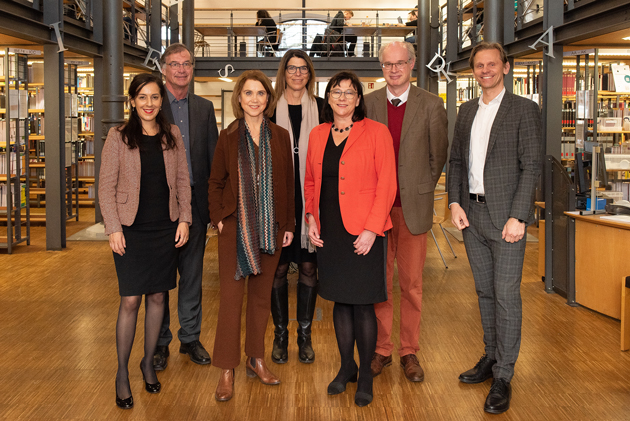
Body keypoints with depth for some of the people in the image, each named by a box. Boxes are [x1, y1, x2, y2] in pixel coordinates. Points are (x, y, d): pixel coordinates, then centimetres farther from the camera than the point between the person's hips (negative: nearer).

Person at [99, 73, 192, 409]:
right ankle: (122, 372, 12)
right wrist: (113, 228, -10)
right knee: (130, 301, -3)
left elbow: (182, 180, 9)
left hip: (165, 229, 3)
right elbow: (106, 186, -4)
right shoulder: (118, 137, -4)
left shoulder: (172, 135, 5)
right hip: (131, 229, -3)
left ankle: (148, 362, 27)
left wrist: (184, 219, 2)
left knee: (157, 296, 10)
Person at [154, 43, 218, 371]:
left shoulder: (204, 108, 10)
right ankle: (160, 342, 19)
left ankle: (190, 338, 23)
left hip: (194, 201, 3)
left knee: (192, 275, 10)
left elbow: (213, 157, 9)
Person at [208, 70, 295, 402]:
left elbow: (288, 183, 6)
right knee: (231, 294, -3)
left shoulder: (280, 137, 5)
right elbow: (215, 182, 6)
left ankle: (256, 358, 24)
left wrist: (288, 224, 4)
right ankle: (227, 370, 4)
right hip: (235, 226, -2)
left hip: (271, 227, 2)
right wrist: (219, 217, -5)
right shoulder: (228, 137, 2)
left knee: (262, 294, 10)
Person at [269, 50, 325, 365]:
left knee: (308, 266, 5)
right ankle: (280, 334, 17)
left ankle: (305, 334, 18)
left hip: (311, 198, 1)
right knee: (278, 266, 4)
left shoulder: (321, 108, 7)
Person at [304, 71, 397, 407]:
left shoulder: (376, 132, -4)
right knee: (340, 300, 12)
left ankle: (365, 374, 15)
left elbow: (387, 184, -7)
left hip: (363, 233, -4)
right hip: (329, 232, 5)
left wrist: (371, 229, -14)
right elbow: (310, 181, 18)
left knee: (362, 303, 0)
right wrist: (311, 218, 5)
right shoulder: (318, 135, 11)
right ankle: (347, 366, 27)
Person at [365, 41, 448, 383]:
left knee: (412, 284, 6)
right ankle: (381, 350, 19)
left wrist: (421, 189, 6)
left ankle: (409, 352, 19)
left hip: (413, 206, -1)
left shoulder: (431, 105, 1)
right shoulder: (367, 103, 5)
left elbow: (439, 155, 6)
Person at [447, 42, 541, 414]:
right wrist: (455, 202, 2)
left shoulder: (524, 109, -4)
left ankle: (504, 377, 4)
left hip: (506, 215, -6)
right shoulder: (467, 111, 14)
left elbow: (531, 166, -10)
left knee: (507, 295, -4)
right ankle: (491, 358, 29)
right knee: (485, 291, 15)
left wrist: (517, 217, -17)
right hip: (472, 215, 6)